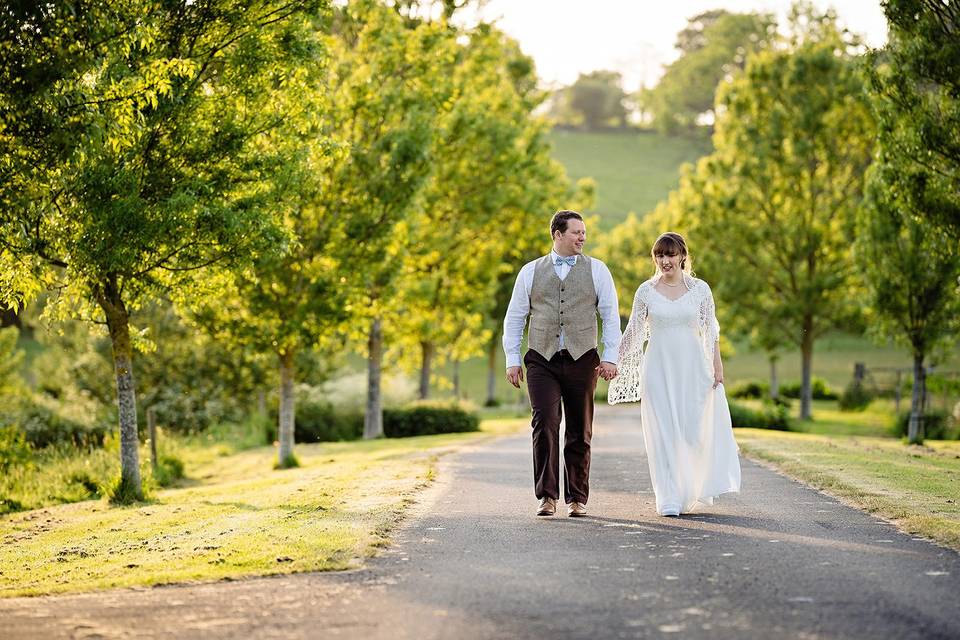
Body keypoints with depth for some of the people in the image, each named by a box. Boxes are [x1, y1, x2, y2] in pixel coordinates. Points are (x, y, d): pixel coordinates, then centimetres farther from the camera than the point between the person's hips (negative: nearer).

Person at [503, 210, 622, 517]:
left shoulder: (596, 270, 7)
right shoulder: (531, 272, 8)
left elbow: (611, 316, 5)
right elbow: (514, 318, 11)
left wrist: (610, 357, -4)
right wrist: (512, 360, 5)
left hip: (581, 359, 1)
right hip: (542, 361, 0)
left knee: (579, 432, 5)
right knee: (545, 423, -14)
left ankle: (576, 498, 15)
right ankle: (547, 496, -11)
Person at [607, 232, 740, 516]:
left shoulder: (700, 289, 2)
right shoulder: (646, 291, 3)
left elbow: (711, 331, 5)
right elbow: (633, 331, 8)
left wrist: (717, 366, 0)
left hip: (692, 367, 0)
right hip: (658, 368, 0)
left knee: (693, 429, -2)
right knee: (663, 432, -3)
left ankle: (690, 493, 19)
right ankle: (669, 500, 0)